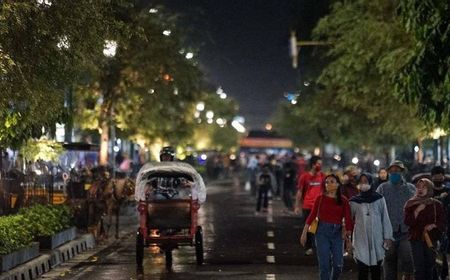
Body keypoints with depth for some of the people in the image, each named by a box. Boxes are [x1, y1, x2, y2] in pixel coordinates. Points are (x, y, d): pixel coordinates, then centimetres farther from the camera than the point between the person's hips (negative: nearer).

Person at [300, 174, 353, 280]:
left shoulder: (343, 200, 3)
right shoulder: (320, 198, 1)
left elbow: (348, 218, 0)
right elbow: (312, 215, 1)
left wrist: (348, 232, -8)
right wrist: (304, 233, -3)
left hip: (337, 232, 1)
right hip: (322, 231, -1)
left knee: (338, 264, 0)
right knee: (324, 264, -3)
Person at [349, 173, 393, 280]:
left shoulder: (379, 199, 3)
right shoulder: (354, 201, 5)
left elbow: (385, 219, 4)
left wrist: (387, 236, -2)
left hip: (377, 238, 0)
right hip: (361, 239, 0)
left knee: (376, 269, 6)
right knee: (362, 269, -5)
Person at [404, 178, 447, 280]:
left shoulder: (436, 204, 4)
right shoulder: (411, 204, 4)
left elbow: (443, 222, 5)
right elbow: (407, 222, -5)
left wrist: (433, 225, -13)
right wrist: (417, 211, -15)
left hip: (431, 238, 1)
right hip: (416, 238, -1)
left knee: (430, 266, 3)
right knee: (419, 267, -8)